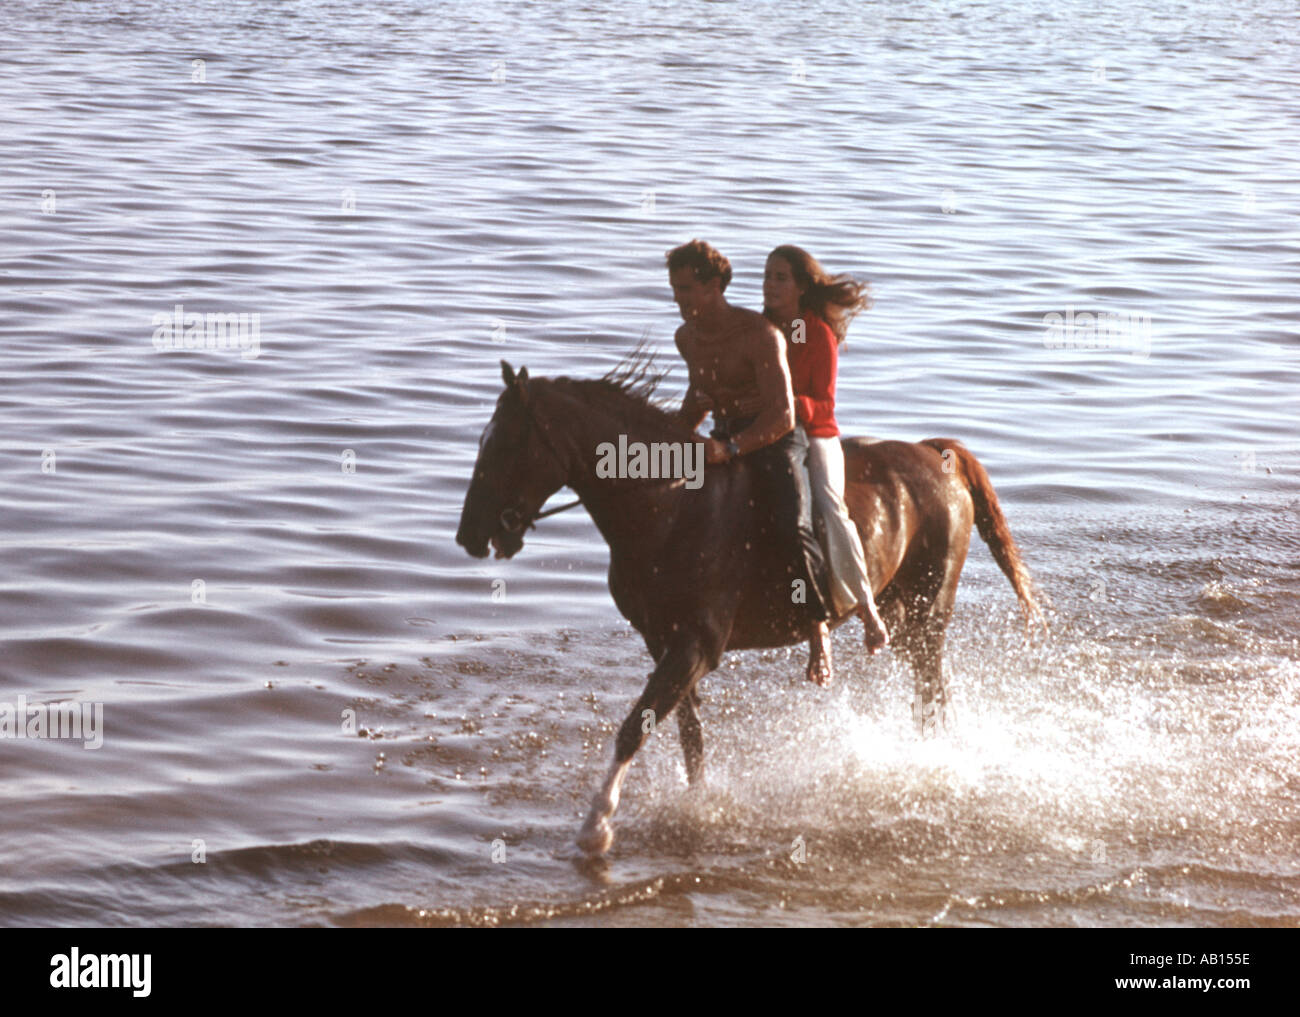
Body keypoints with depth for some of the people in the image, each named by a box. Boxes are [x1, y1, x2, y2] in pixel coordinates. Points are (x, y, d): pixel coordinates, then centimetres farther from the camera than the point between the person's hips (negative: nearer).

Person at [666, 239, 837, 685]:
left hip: (774, 442, -8)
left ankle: (819, 628, -13)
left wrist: (731, 449, -36)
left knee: (794, 529, -29)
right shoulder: (687, 338, 6)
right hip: (723, 441, 8)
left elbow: (783, 417, -24)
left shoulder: (760, 335, -18)